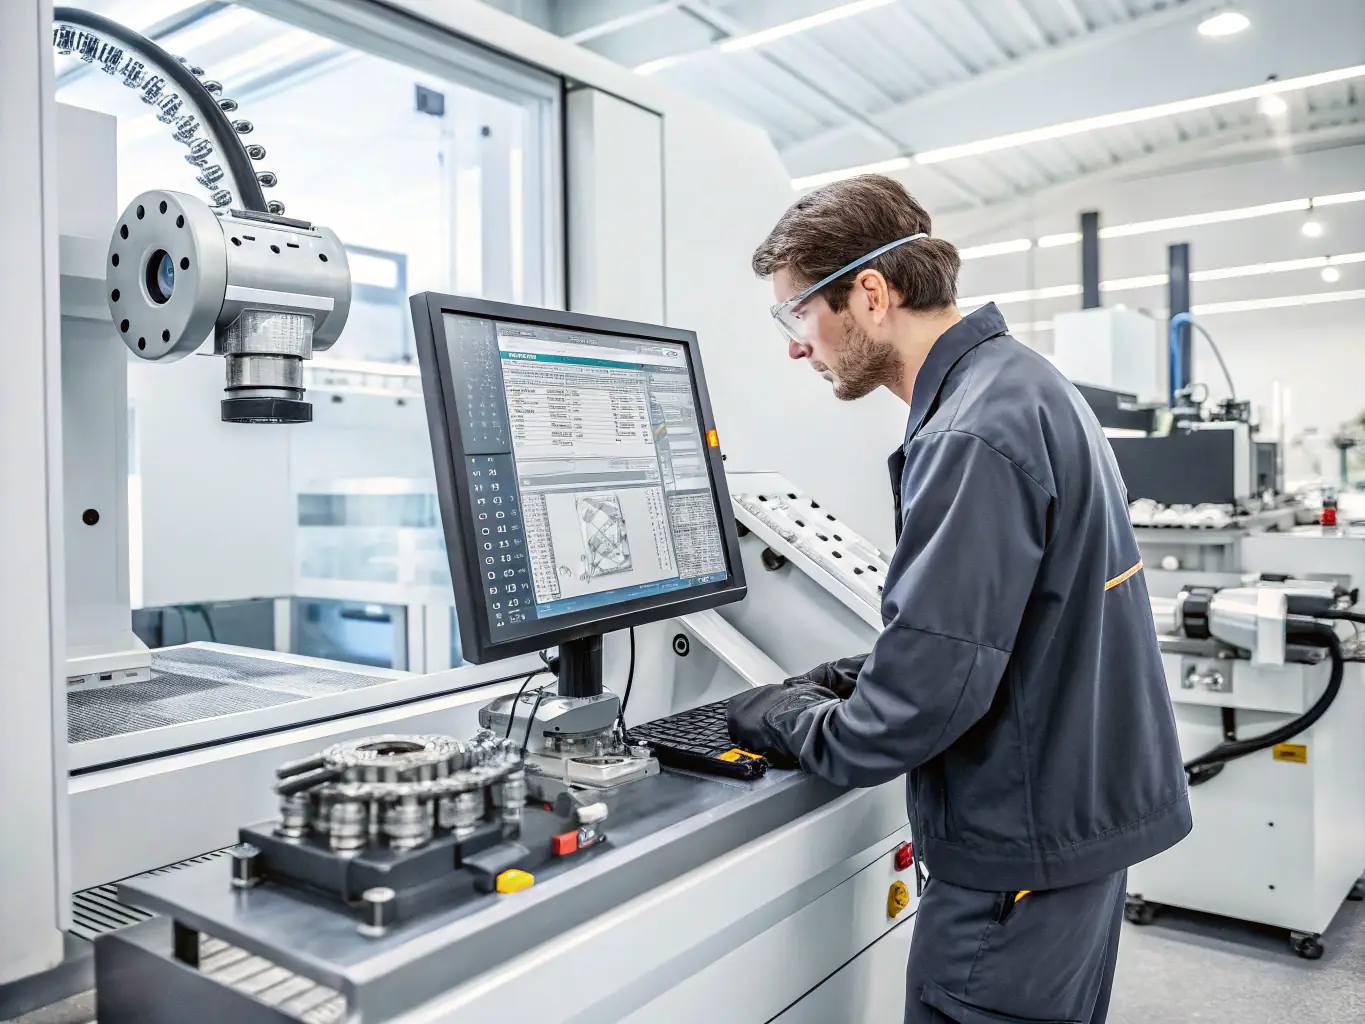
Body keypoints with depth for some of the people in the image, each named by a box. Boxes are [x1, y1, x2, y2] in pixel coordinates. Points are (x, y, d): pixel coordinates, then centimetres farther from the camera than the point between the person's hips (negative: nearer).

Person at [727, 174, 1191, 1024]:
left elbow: (928, 698, -27)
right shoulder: (1024, 384, 8)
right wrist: (855, 677, 7)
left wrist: (788, 723, -10)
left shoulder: (977, 434, -25)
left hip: (1024, 850, -10)